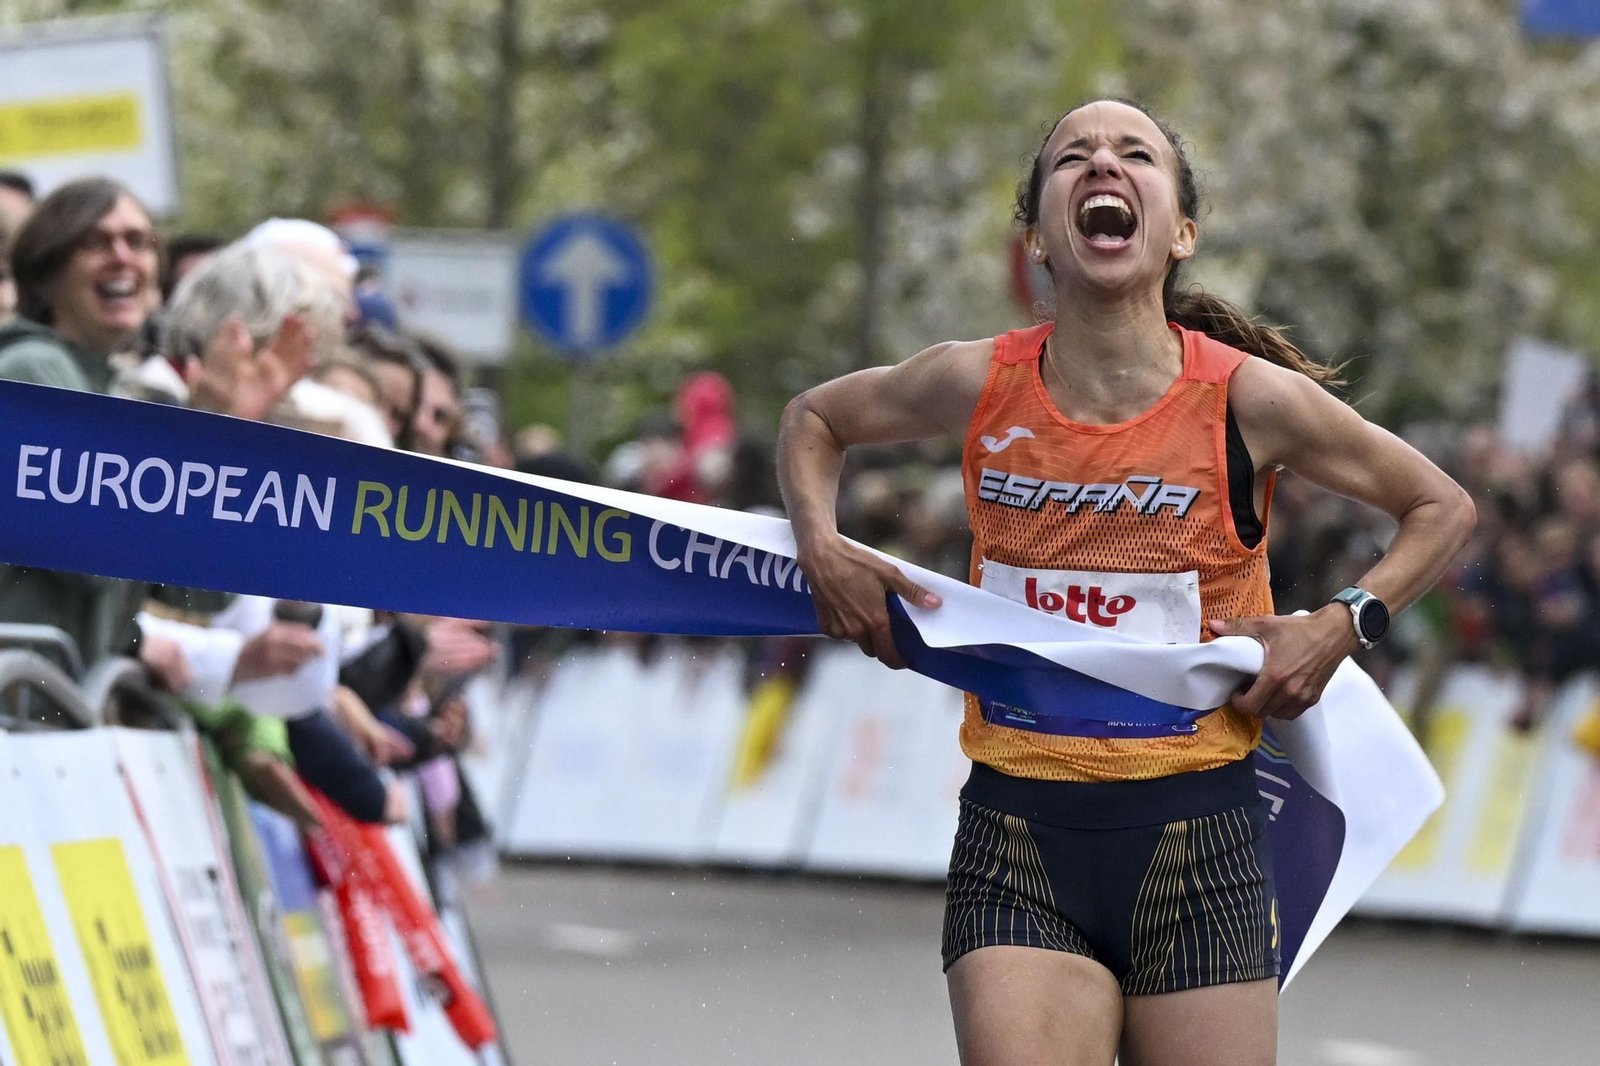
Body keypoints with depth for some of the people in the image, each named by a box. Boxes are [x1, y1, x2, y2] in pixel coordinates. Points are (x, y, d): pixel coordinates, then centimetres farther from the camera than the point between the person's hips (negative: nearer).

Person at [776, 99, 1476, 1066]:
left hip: (1198, 846, 0)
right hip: (1017, 849, 0)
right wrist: (823, 551, 3)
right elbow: (815, 419, 20)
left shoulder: (1249, 400, -5)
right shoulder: (977, 385, -2)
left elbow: (1443, 508, 9)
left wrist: (1345, 625, -5)